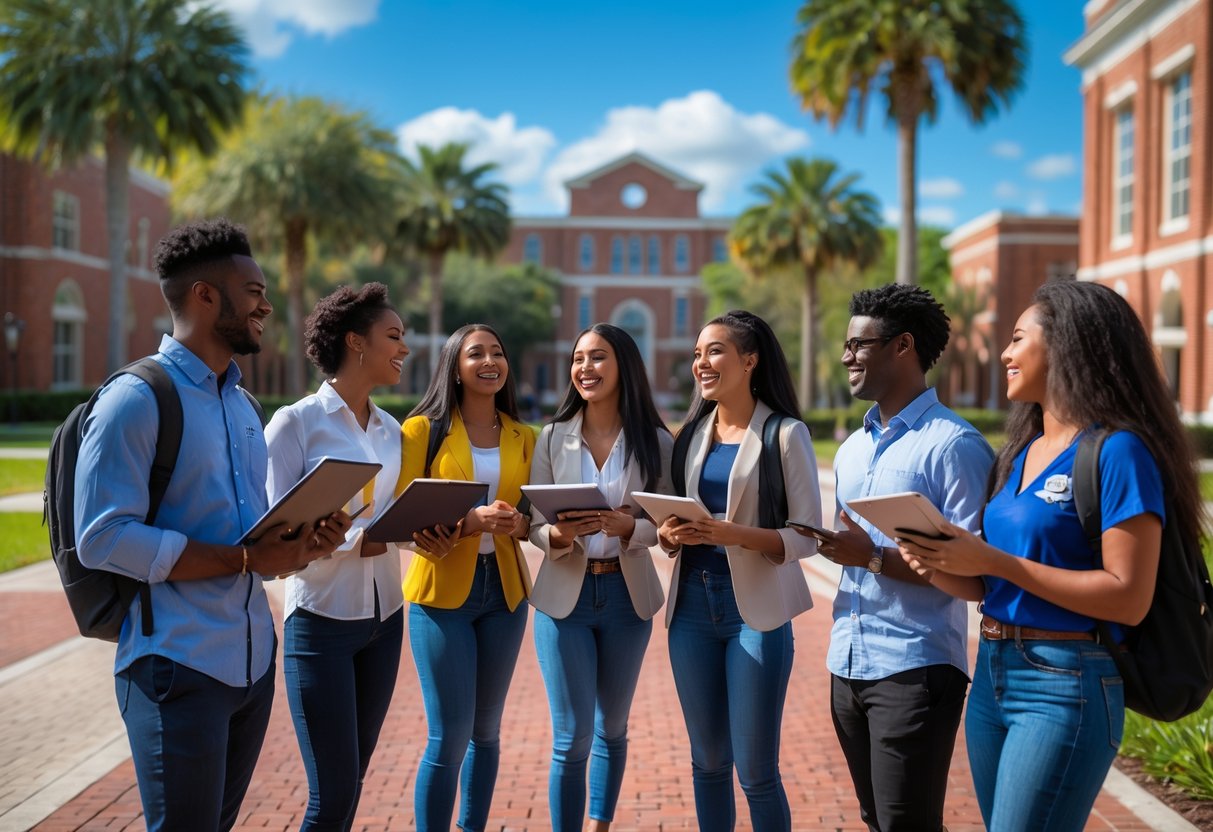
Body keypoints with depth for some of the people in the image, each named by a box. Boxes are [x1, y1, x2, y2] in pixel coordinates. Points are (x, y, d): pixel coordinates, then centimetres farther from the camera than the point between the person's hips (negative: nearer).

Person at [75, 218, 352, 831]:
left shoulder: (241, 405, 16)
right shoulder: (137, 399, -11)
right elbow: (103, 538, -20)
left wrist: (302, 543, 0)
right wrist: (246, 560, -23)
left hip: (253, 660, 8)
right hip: (180, 666, -8)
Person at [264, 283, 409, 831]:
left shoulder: (391, 430, 9)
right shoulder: (296, 422, -10)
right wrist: (356, 541, -24)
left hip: (384, 616, 6)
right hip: (322, 620, -6)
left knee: (352, 782, 13)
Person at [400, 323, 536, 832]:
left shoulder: (524, 438, 8)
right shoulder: (423, 429, -5)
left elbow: (531, 518, 12)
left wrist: (516, 525, -11)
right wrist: (470, 521, -24)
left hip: (504, 590, 4)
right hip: (441, 591, -4)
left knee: (487, 729, 13)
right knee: (450, 736, -6)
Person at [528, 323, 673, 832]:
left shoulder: (656, 442, -3)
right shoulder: (553, 438, -1)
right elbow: (534, 523, 0)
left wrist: (627, 527, -24)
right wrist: (558, 535, -23)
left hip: (627, 595, 1)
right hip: (565, 594, -1)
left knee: (612, 728, 16)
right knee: (572, 737, -1)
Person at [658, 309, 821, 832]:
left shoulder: (786, 433, -7)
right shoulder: (692, 432, 10)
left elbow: (807, 536, -10)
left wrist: (736, 535, -25)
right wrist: (670, 534, -8)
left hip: (755, 610, -5)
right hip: (691, 604, 5)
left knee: (756, 771, 0)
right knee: (707, 762, 14)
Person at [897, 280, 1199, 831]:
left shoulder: (1117, 451, -12)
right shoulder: (1021, 452, 12)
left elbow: (1129, 598, -19)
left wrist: (994, 560, -20)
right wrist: (942, 568, -6)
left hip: (1064, 686, -8)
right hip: (991, 675, 8)